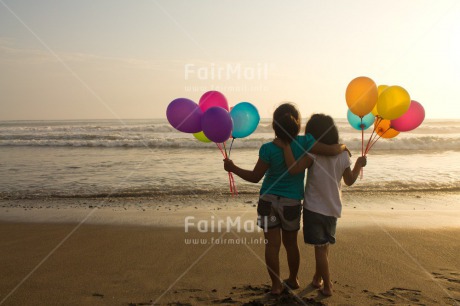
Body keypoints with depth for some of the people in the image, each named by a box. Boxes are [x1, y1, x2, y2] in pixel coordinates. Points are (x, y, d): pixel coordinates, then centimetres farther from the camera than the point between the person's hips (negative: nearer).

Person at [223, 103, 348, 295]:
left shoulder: (268, 149, -15)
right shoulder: (304, 142, -14)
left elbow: (255, 177, -9)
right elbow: (332, 151, -15)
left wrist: (233, 168, 4)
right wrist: (342, 147, 8)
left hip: (268, 200, -1)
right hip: (291, 202, 2)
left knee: (272, 244, 7)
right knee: (291, 243, 19)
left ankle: (276, 285, 15)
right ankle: (293, 280, 35)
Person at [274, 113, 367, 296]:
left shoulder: (313, 154, -18)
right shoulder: (343, 155, -2)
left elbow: (293, 169, -30)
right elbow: (350, 181, 9)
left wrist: (286, 147, -24)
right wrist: (359, 164, 24)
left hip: (314, 208, -5)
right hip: (333, 208, 5)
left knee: (320, 248, 5)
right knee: (323, 246, 20)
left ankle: (327, 286, 13)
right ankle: (318, 278, 36)